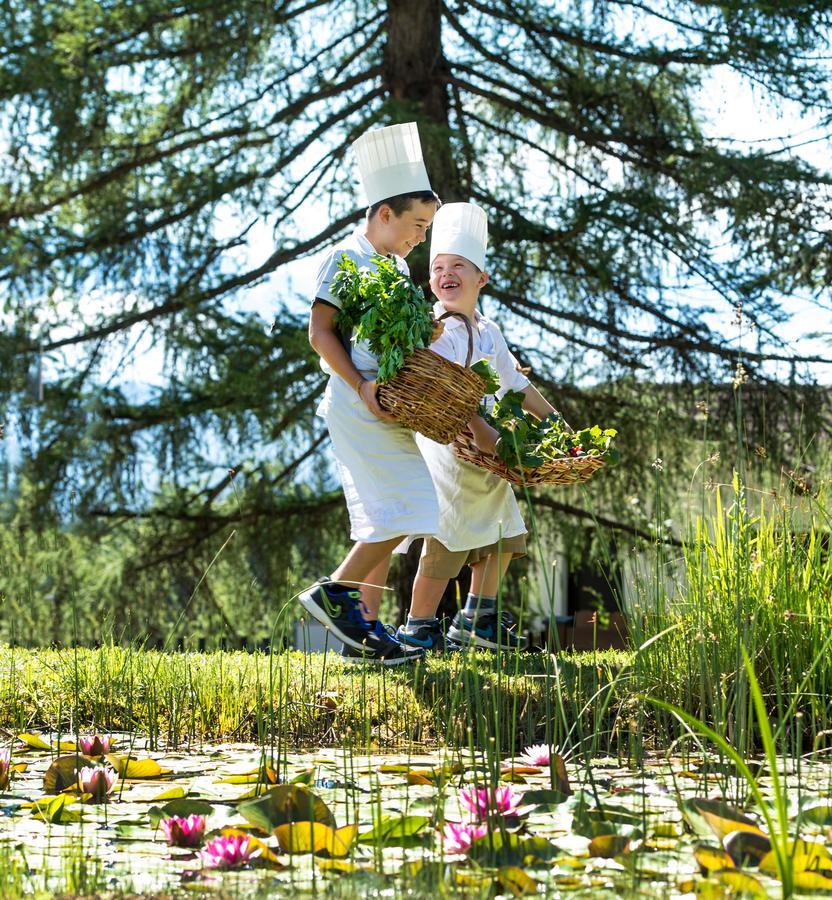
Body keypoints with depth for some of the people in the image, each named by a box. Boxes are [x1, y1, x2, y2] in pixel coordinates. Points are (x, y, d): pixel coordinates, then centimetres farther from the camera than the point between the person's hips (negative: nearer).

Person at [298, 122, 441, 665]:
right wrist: (362, 385, -22)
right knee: (405, 511, -14)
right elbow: (320, 332, -14)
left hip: (388, 406, 10)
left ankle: (365, 630, 10)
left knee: (382, 523, 8)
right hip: (361, 408, -10)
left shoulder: (397, 265, 19)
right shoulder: (346, 259, -8)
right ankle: (334, 592, -5)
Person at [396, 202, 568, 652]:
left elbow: (517, 384, 25)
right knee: (446, 538, -11)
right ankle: (417, 629, -4)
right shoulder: (437, 330, -15)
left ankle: (478, 620, 27)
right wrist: (479, 429, -40)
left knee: (504, 532, 18)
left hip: (486, 453, 9)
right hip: (446, 444, -9)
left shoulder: (489, 332, 13)